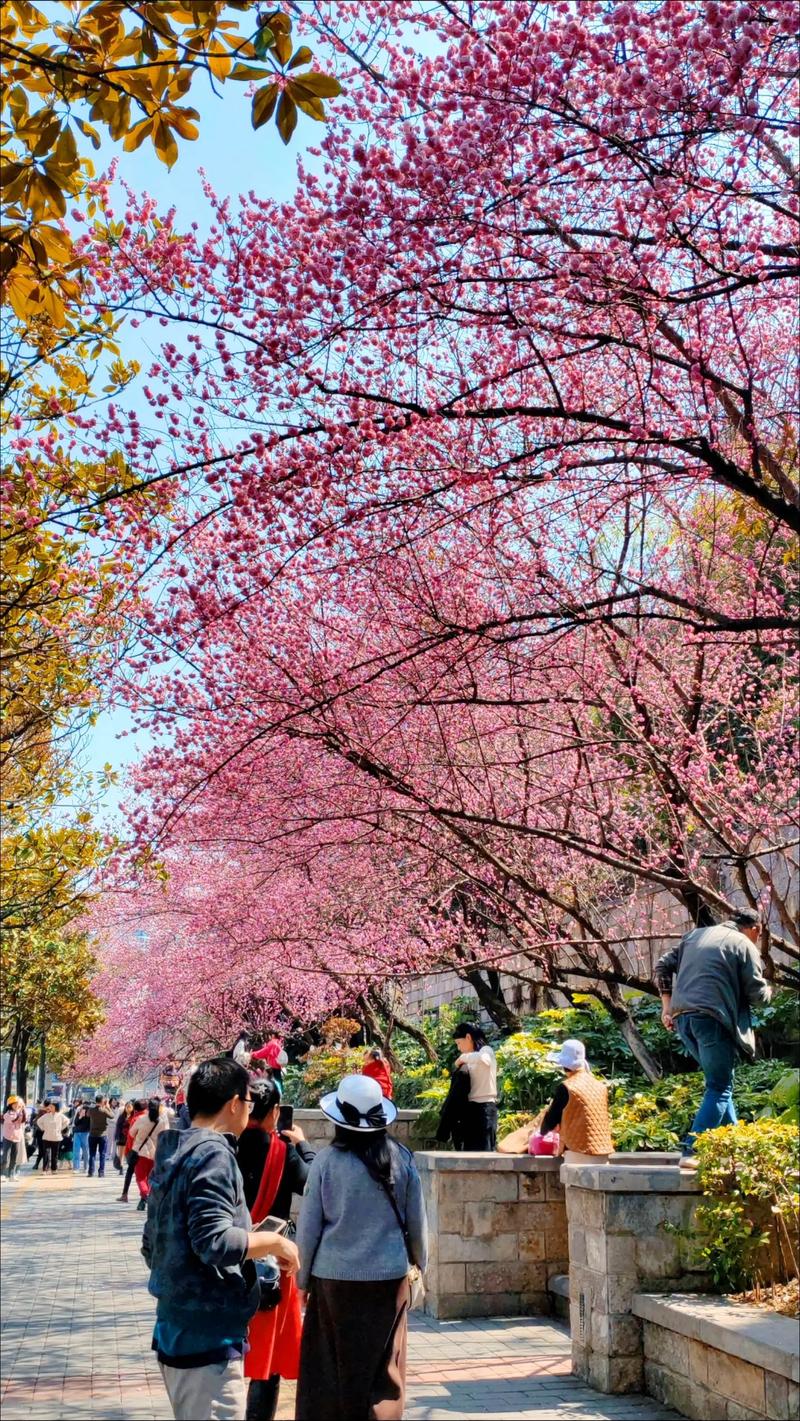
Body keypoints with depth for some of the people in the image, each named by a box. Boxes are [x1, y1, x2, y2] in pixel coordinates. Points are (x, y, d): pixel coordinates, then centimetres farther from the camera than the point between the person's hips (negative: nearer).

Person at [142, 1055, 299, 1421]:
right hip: (208, 1339, -10)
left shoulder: (172, 1153, 11)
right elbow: (215, 1241, -27)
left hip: (175, 1331, 10)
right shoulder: (213, 1153, -17)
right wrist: (274, 1240, -13)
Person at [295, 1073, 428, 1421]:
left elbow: (308, 1225, -4)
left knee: (330, 1364, 12)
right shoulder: (401, 1158, -5)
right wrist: (420, 1261, 21)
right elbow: (417, 1221, 4)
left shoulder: (328, 1159, -10)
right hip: (389, 1275, 2)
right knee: (383, 1364, 14)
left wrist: (303, 1277, 9)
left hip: (334, 1276, -1)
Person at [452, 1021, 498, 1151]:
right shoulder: (471, 1061, 21)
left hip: (484, 1107, -8)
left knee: (483, 1150, -12)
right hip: (472, 1107, 8)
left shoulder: (486, 1050, -2)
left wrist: (463, 1057, -14)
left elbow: (483, 1059, -28)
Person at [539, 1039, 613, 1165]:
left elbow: (551, 1119, 0)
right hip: (603, 1151, 6)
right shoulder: (600, 1085, 9)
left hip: (580, 1152, -6)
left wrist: (542, 1131, 23)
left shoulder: (566, 1088, -9)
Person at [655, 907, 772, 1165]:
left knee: (719, 1083, 20)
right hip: (713, 1019, -7)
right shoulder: (744, 945, 2)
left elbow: (662, 967, 17)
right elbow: (757, 994, 0)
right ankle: (692, 1151, -9)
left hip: (682, 1018, 7)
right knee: (719, 1088, 0)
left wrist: (667, 1006, 18)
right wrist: (768, 991, 22)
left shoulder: (694, 935, 19)